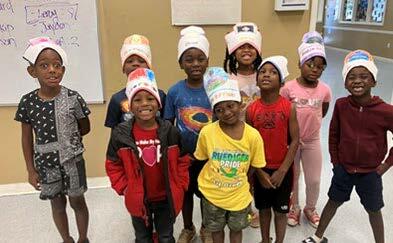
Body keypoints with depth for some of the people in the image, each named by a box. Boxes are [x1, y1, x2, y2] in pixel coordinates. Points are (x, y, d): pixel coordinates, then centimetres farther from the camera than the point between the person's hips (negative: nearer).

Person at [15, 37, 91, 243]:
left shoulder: (73, 97, -14)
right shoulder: (27, 102, -10)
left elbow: (85, 128, -1)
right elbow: (27, 139, -1)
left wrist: (66, 139, -5)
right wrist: (31, 170, 1)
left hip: (72, 161, -1)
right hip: (46, 163, 2)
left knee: (77, 202, 14)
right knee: (57, 204, 18)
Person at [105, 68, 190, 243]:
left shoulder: (171, 132, -14)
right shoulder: (120, 134, -15)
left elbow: (183, 161, -2)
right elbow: (113, 165, -3)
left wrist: (179, 187, -4)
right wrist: (124, 189, -7)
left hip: (166, 198, 0)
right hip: (137, 200, 0)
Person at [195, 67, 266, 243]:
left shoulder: (253, 135, -20)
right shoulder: (207, 132, -21)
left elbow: (254, 166, -5)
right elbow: (202, 158, -3)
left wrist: (238, 180, 0)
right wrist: (217, 176, -1)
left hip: (239, 194, 0)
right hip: (212, 192, 0)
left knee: (236, 229, 25)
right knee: (216, 228, 24)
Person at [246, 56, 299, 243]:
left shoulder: (289, 107, -12)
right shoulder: (251, 109, -7)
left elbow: (295, 141, -10)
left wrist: (282, 170, -13)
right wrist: (260, 172, -7)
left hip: (283, 170, -1)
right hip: (260, 169, 2)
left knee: (280, 210, 14)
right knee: (263, 208, 19)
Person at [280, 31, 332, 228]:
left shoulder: (324, 90, -8)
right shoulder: (288, 88, -17)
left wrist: (309, 124, 5)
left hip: (313, 140, 3)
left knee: (314, 180, 14)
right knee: (292, 177, 15)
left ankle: (310, 209, 39)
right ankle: (294, 208, 38)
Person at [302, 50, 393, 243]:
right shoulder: (341, 105, -12)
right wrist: (335, 161, 2)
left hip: (370, 172, -2)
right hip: (343, 168, 2)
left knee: (373, 210, 16)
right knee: (333, 203, 18)